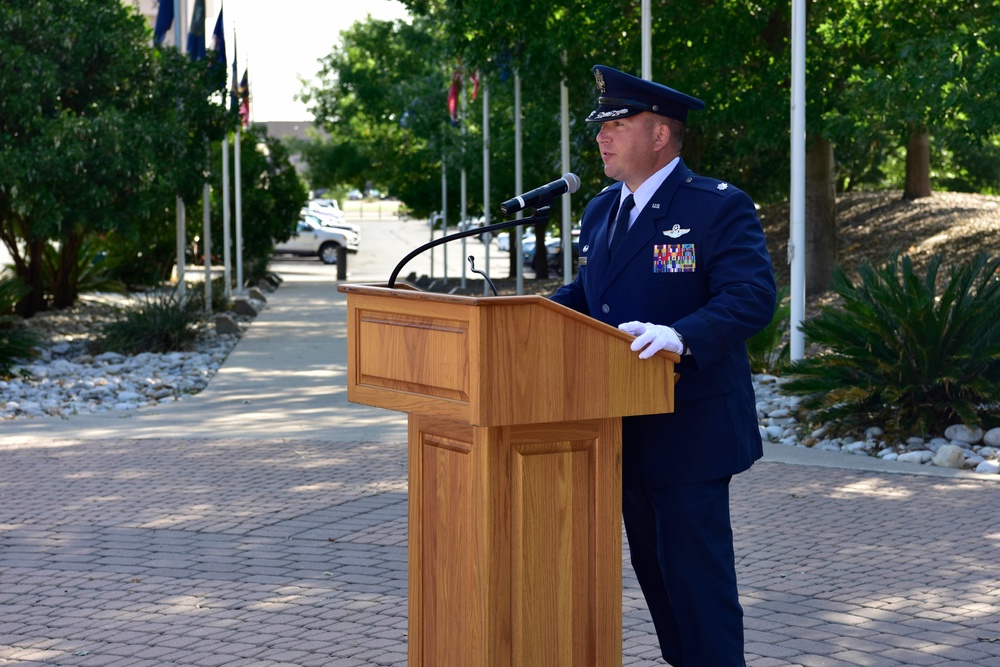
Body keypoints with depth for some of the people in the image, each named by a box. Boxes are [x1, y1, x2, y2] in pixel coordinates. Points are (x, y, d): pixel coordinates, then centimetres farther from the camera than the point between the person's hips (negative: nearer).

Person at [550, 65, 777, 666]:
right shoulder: (601, 211, 13)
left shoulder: (720, 208, -12)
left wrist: (682, 336, -39)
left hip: (689, 429, -8)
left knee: (696, 570, -5)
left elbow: (752, 298, -23)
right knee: (652, 564, 16)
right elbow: (585, 294, 23)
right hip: (625, 429, 8)